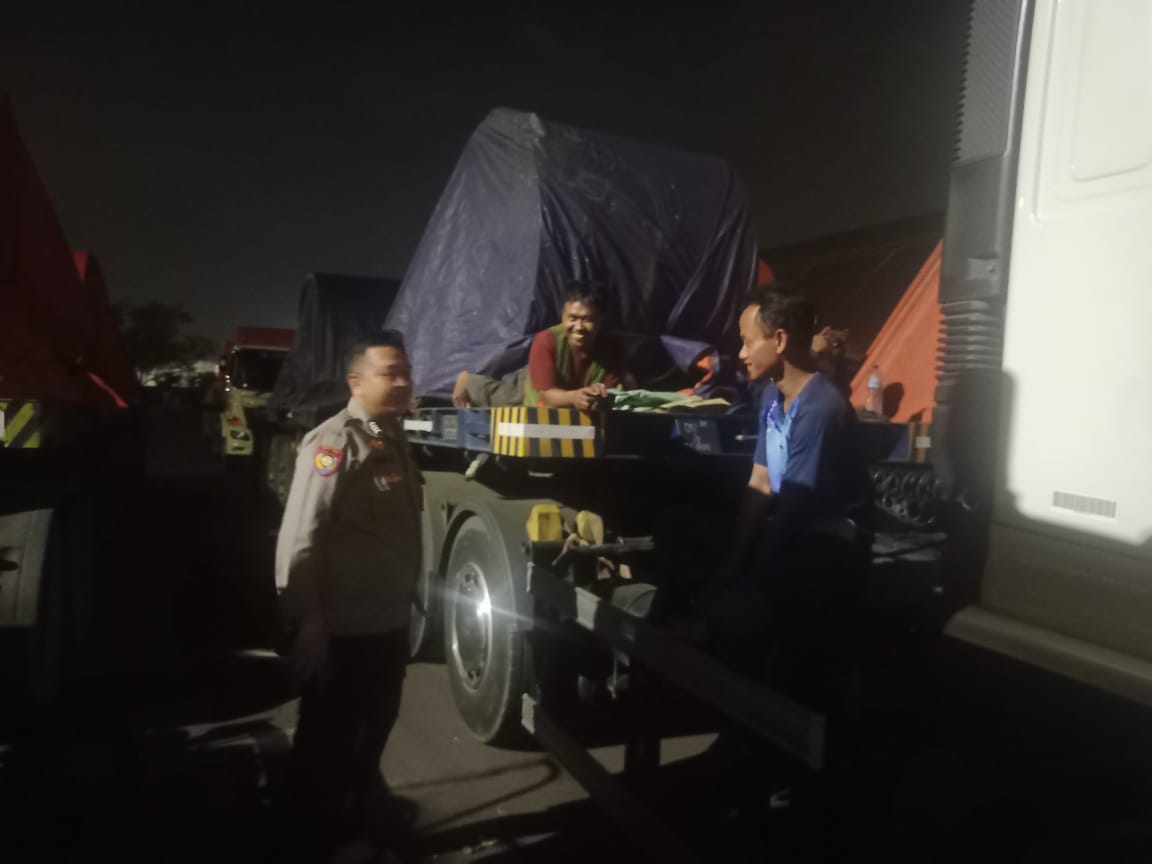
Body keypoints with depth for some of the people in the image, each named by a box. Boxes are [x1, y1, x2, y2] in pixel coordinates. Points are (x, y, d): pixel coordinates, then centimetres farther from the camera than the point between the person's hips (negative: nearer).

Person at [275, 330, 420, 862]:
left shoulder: (393, 441, 10)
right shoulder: (334, 443, -17)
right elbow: (300, 538, -24)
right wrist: (308, 622, -26)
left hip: (389, 623, 9)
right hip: (342, 630, -9)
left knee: (372, 732, 23)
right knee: (327, 743, 8)